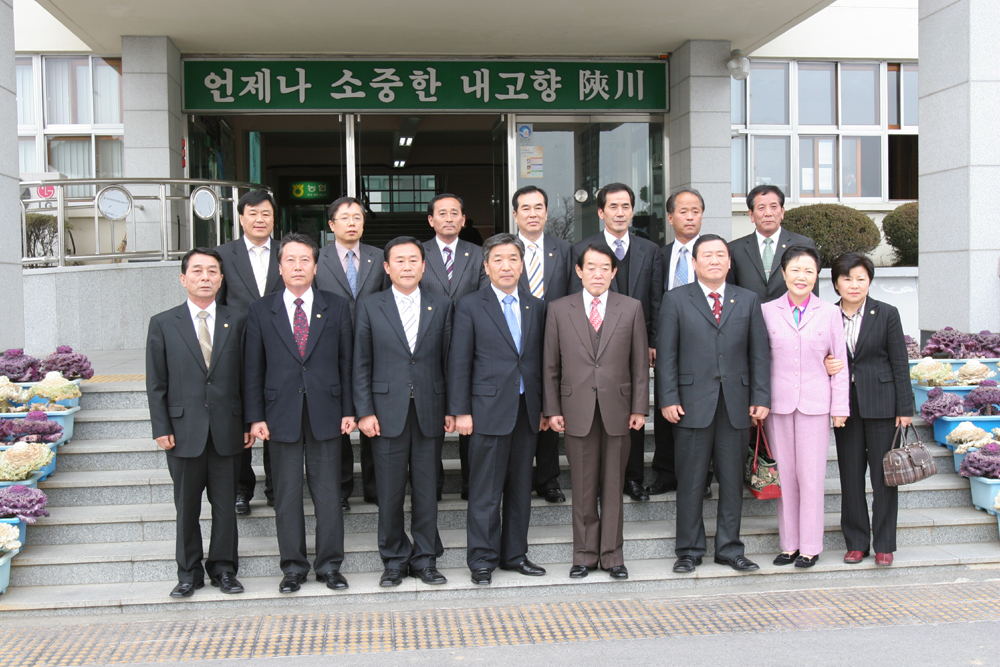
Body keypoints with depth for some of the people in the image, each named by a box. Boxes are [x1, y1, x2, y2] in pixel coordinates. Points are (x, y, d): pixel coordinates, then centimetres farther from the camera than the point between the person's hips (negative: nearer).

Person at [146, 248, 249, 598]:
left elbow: (247, 377, 6)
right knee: (186, 505, 8)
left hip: (227, 430, 1)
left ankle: (223, 569, 21)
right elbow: (156, 383, 2)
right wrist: (161, 428, -4)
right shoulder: (163, 324, 4)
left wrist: (250, 423, 1)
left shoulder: (238, 322, 5)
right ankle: (189, 572, 21)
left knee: (225, 503, 8)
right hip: (184, 431, 0)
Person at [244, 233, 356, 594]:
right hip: (281, 414, 0)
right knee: (287, 494, 6)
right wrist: (256, 416, -2)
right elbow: (253, 368, 4)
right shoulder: (261, 310, 5)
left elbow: (348, 361, 5)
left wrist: (349, 410, 0)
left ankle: (329, 564, 16)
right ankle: (293, 566, 17)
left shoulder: (337, 307, 6)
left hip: (326, 414, 0)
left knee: (328, 492, 4)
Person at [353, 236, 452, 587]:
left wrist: (452, 409, 2)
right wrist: (364, 412, -4)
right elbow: (361, 364, 3)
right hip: (387, 413, -1)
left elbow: (449, 361, 7)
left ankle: (425, 559, 19)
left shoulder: (441, 306, 8)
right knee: (390, 492, 4)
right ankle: (395, 560, 18)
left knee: (426, 489, 7)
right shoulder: (370, 306, 5)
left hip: (430, 412, 1)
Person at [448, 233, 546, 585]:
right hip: (489, 409, -4)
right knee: (485, 490, 0)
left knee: (520, 486, 11)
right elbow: (459, 362, -3)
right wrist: (460, 411, -8)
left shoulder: (536, 307, 11)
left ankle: (514, 553, 23)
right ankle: (482, 560, 11)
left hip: (527, 410, 4)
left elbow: (540, 359, 13)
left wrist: (545, 408, 9)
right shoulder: (470, 306, -1)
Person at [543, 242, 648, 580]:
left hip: (617, 409, 0)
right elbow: (550, 365, 5)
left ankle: (612, 554, 18)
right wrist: (552, 409, 0)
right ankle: (584, 554, 17)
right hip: (577, 410, 0)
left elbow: (640, 363, 5)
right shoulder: (559, 309, 4)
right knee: (583, 488, 6)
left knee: (613, 486, 7)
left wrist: (639, 408, 0)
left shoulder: (631, 308, 6)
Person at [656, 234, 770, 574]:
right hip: (692, 404, -2)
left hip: (737, 405, 2)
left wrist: (761, 398, 0)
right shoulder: (676, 300, 4)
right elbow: (666, 354, 0)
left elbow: (759, 353, 8)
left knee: (733, 480, 8)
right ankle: (689, 551, 15)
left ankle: (729, 548, 20)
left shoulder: (748, 300, 12)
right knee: (690, 482, 3)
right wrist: (668, 398, -8)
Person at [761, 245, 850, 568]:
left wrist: (840, 407, 3)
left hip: (815, 405, -1)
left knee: (811, 476, 0)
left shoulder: (830, 313, 5)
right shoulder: (767, 311, 5)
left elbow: (839, 363, 7)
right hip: (777, 405, 1)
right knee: (784, 475, 5)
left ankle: (810, 547, 11)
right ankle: (789, 544, 16)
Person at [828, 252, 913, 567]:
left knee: (884, 475, 2)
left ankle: (884, 544, 13)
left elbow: (899, 363, -2)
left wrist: (904, 408, -5)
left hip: (880, 404, -2)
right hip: (846, 406, 2)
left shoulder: (886, 314, -1)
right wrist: (825, 366, -11)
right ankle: (856, 542, 17)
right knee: (850, 476, 6)